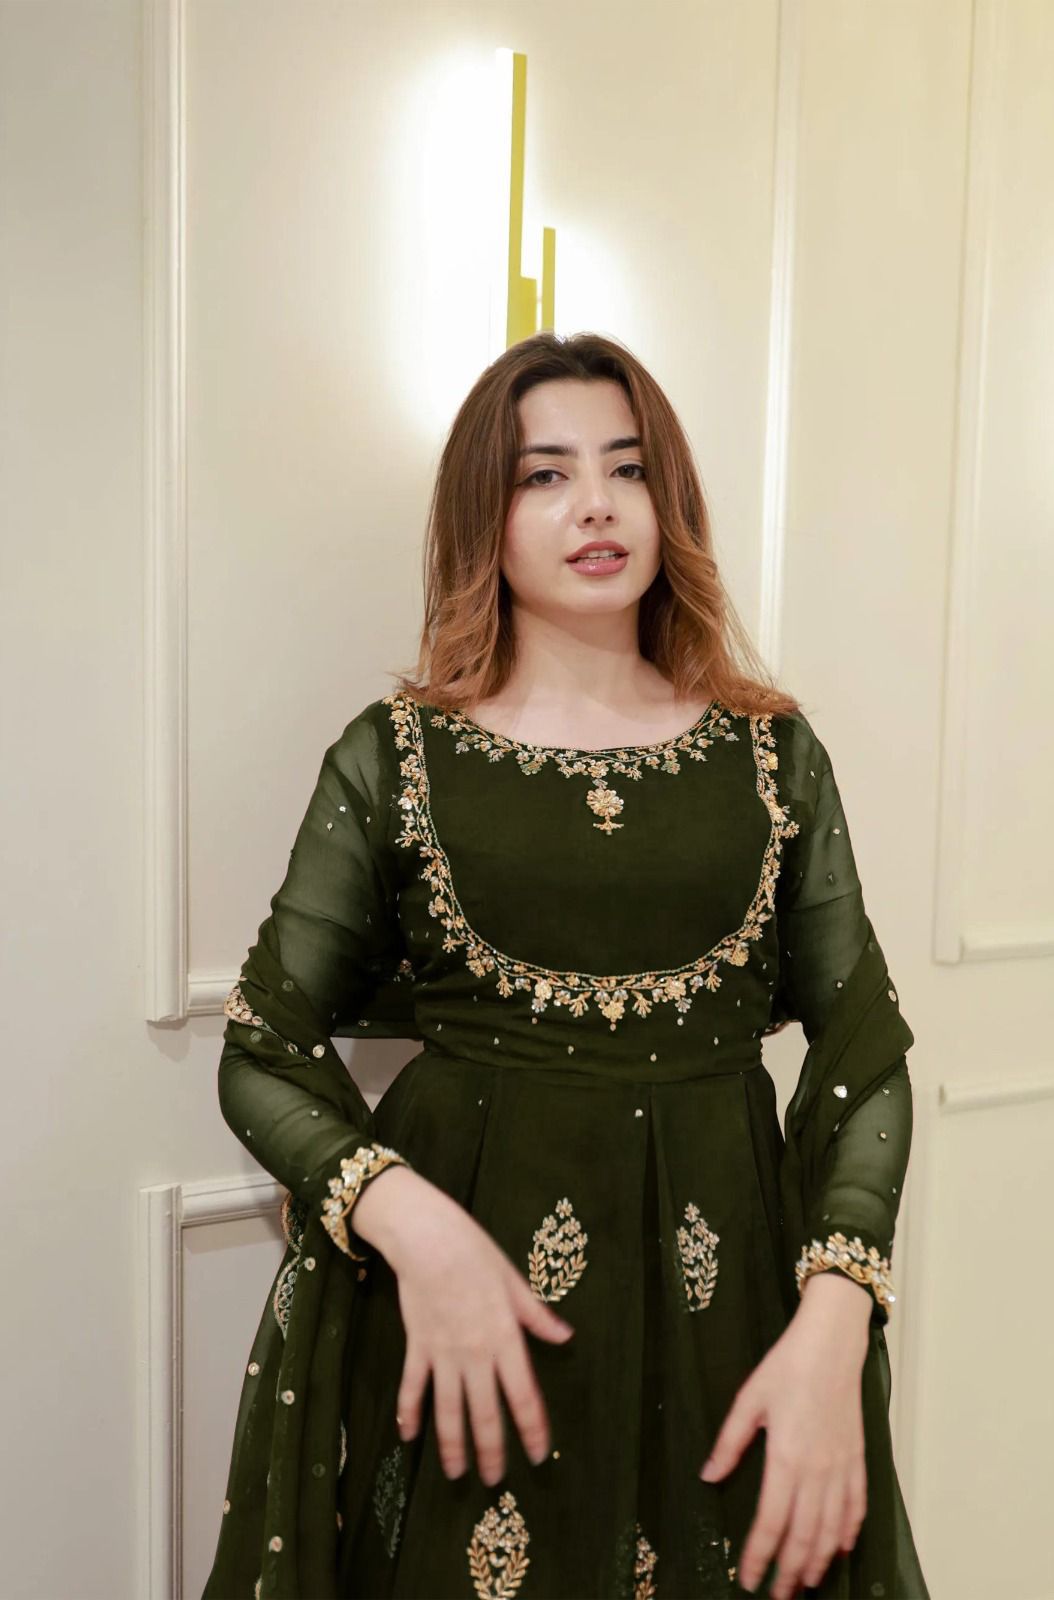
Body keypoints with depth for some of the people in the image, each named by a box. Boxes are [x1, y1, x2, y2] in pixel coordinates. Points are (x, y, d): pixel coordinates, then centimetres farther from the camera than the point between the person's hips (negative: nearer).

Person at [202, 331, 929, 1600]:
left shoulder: (771, 749, 3)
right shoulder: (394, 756, -1)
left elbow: (863, 1050, 1)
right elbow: (263, 1057, -1)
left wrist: (832, 1324, -12)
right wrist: (411, 1221, -18)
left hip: (725, 1299, 2)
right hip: (459, 1310, -1)